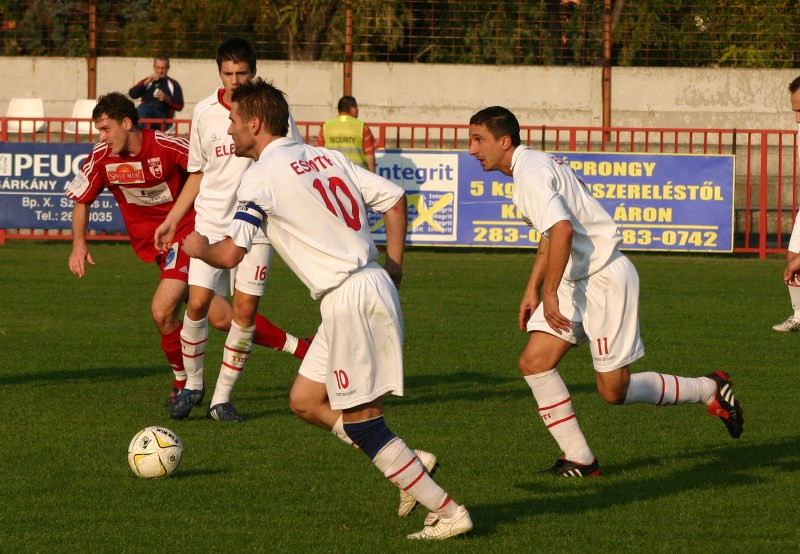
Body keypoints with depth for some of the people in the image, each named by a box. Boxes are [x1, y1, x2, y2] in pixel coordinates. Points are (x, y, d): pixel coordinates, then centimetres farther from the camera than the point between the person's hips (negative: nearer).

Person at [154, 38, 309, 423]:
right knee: (197, 304, -8)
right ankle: (192, 384, 13)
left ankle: (222, 398, 5)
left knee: (244, 309, -5)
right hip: (212, 221, 1)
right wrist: (172, 220, 12)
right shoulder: (205, 112, 4)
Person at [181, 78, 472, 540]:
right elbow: (394, 198, 13)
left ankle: (447, 513, -2)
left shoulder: (263, 176, -9)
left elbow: (231, 254, -14)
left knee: (361, 423, -3)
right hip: (373, 285, 9)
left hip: (351, 299, -9)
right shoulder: (325, 157, 14)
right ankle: (413, 468, 15)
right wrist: (394, 268, 19)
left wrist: (199, 247, 9)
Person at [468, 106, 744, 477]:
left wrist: (549, 294, -27)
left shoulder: (531, 174, -19)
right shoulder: (533, 166, 14)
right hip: (577, 281, 10)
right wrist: (532, 290, 26)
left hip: (605, 278, -10)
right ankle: (579, 460, 4)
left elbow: (562, 229, -33)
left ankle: (710, 390, 15)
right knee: (534, 362, 0)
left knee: (614, 390, -3)